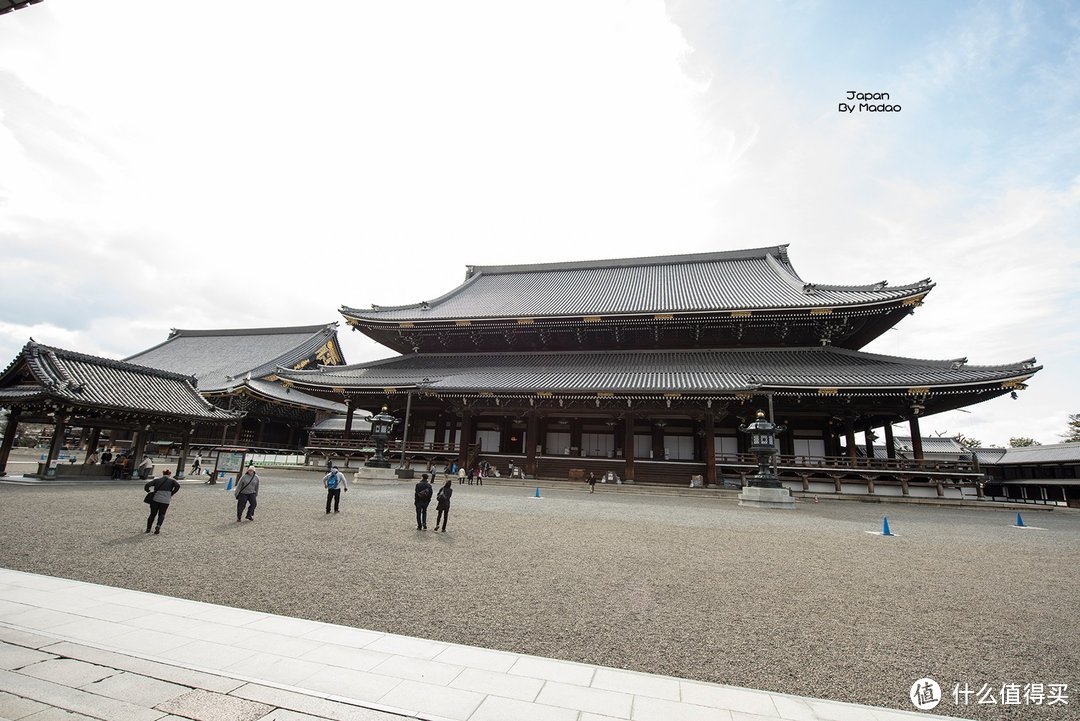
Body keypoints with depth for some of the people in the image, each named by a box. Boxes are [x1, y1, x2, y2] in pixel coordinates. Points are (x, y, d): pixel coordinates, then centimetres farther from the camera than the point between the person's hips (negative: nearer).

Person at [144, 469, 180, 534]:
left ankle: (148, 528, 21)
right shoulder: (172, 480, 8)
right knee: (161, 514, 16)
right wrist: (171, 494, 1)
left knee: (152, 514, 21)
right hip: (165, 501, -1)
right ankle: (158, 526, -5)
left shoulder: (157, 480, 12)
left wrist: (149, 491, 18)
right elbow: (177, 486, -10)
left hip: (155, 499, 1)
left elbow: (146, 486, 1)